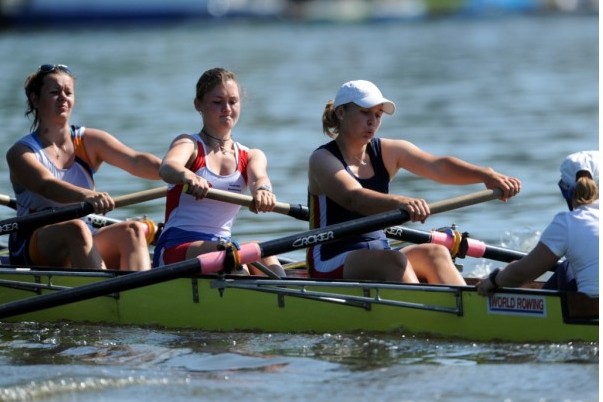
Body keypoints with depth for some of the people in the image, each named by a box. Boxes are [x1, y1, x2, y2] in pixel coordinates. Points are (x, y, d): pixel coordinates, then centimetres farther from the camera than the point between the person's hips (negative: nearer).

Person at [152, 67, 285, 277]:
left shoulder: (251, 156, 17)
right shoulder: (188, 144, 4)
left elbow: (259, 177, -9)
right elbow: (167, 167, -21)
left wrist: (263, 189, -36)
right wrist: (189, 177, -48)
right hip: (175, 249, -4)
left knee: (265, 255, -29)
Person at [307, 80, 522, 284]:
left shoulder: (388, 152, 9)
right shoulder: (323, 159, -8)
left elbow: (437, 166, -8)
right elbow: (353, 198, -29)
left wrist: (485, 175, -27)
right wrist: (398, 202, -48)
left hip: (379, 258, 6)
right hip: (331, 264, -6)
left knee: (435, 254, -20)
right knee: (395, 261, -32)